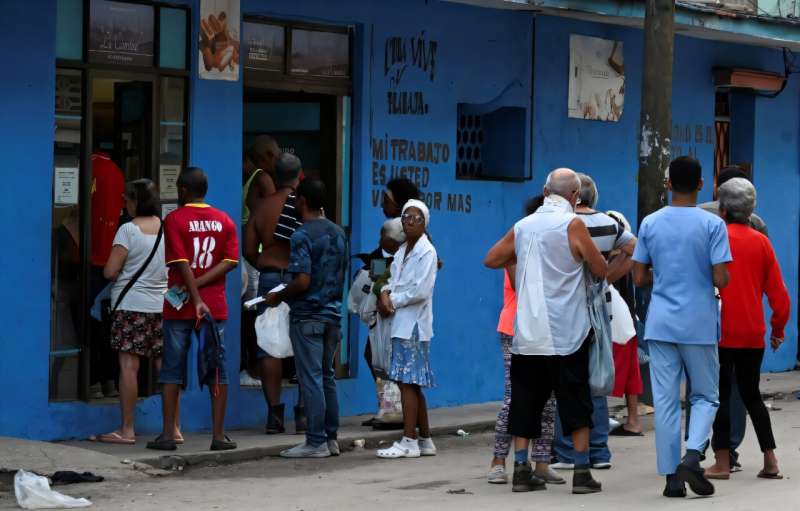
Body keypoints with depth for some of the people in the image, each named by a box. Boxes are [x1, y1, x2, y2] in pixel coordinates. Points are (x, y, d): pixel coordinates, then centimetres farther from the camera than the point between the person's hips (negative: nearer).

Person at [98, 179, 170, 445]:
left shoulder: (129, 229, -10)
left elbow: (110, 271, -13)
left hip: (132, 305, -6)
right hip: (163, 305, 6)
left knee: (128, 365, -3)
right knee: (166, 366, 7)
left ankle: (127, 430, -3)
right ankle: (174, 428, 8)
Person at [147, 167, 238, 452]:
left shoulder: (174, 220, -5)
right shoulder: (224, 221, 7)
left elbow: (182, 264, -13)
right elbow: (230, 262, -3)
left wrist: (195, 298, -15)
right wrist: (199, 285, -8)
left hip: (179, 308, -3)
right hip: (215, 306, 3)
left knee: (172, 369, 2)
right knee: (217, 369, 4)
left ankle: (168, 434, 0)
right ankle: (219, 435, 2)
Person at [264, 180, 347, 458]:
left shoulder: (303, 235, -14)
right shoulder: (338, 233, 10)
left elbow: (303, 281, -20)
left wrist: (278, 297, -6)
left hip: (307, 316, -8)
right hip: (333, 312, 8)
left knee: (311, 378, -4)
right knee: (327, 376, 14)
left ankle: (316, 442, -3)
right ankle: (331, 438, 17)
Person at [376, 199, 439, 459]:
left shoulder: (426, 252, -9)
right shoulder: (402, 251, 17)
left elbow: (421, 291, -17)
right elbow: (393, 280, 17)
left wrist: (393, 301, -8)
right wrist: (385, 294, -5)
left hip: (413, 325, -9)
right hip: (401, 324, 9)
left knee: (408, 382, -10)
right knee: (412, 384, 11)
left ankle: (409, 442, -10)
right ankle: (425, 440, 18)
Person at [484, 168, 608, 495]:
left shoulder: (523, 226, 7)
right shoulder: (572, 224, -7)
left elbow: (491, 259, 17)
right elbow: (601, 270, -2)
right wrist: (585, 255, 18)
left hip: (527, 333, 4)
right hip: (566, 333, -4)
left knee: (525, 401, 8)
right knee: (575, 404, 2)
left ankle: (521, 470, 6)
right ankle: (582, 473, 2)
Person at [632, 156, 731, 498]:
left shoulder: (650, 224, 3)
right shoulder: (712, 225, -7)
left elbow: (640, 278, 3)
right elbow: (720, 279, -11)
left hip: (661, 325, 2)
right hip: (699, 325, -2)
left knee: (665, 400, 5)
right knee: (705, 396, 10)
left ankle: (671, 476, 3)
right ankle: (692, 457, -12)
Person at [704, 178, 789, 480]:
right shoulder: (761, 242, 3)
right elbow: (778, 291, 5)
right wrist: (778, 328, 17)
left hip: (722, 333, -4)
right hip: (753, 334, 4)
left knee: (720, 395, 2)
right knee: (751, 395, 14)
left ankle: (722, 463, 2)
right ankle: (770, 461, 10)